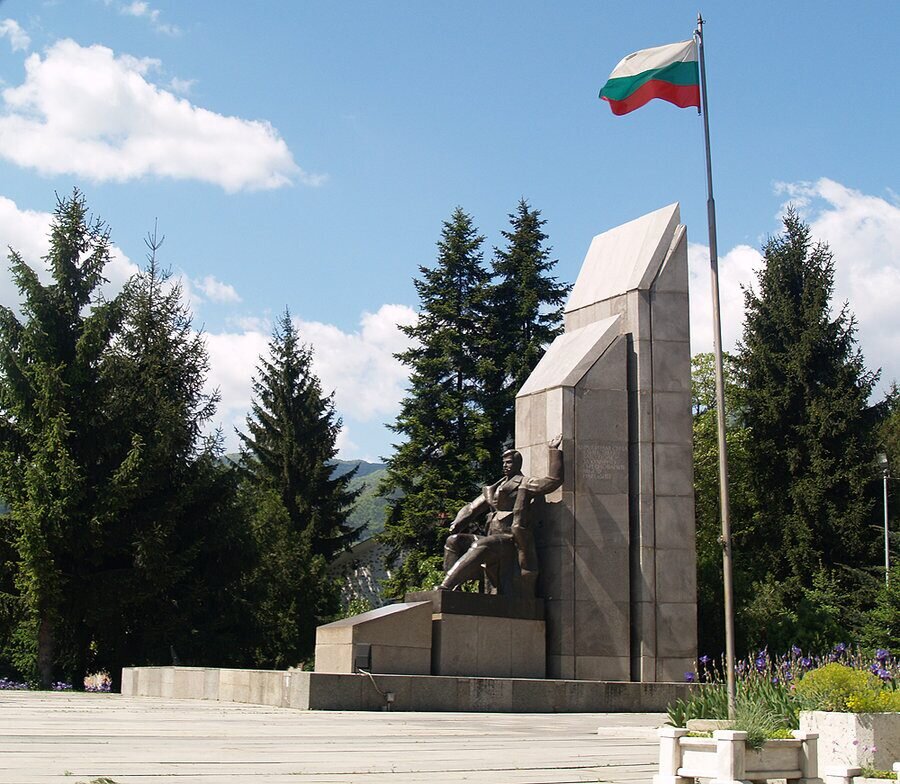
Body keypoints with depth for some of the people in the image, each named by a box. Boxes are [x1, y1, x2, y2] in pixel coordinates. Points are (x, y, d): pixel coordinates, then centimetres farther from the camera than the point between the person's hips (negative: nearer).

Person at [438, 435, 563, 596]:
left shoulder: (524, 484, 3)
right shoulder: (494, 489, 25)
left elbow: (553, 480, -10)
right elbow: (472, 508, 26)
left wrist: (555, 451, -10)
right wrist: (457, 523, 8)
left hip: (508, 540, -8)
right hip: (492, 539, 8)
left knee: (481, 546, -35)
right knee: (454, 541, -6)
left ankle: (446, 586, -40)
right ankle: (453, 586, -17)